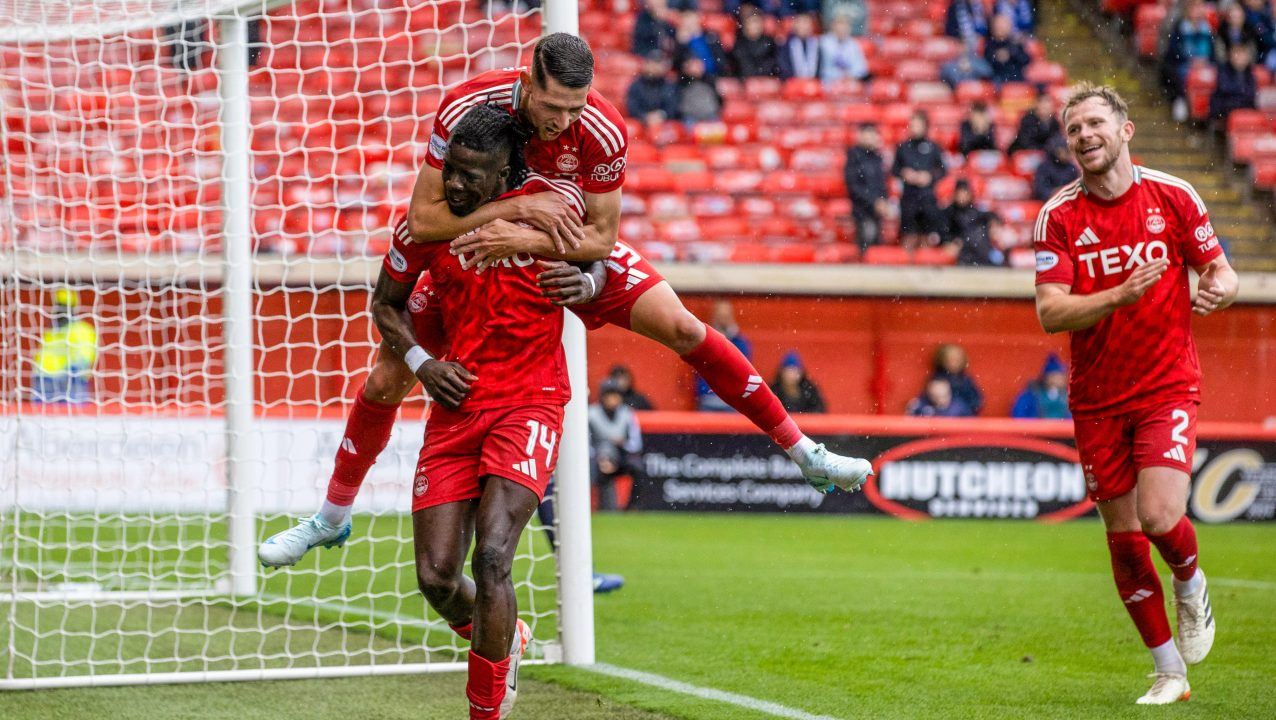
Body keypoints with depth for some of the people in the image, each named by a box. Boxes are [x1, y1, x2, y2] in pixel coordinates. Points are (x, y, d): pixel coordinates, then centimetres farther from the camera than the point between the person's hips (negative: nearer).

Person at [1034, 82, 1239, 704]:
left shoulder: (1173, 197, -2)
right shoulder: (1058, 217, -4)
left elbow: (1220, 270, 8)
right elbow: (1050, 312, -13)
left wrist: (1219, 288, -17)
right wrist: (1122, 295, -28)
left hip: (1167, 387, -2)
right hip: (1097, 401, 2)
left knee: (1160, 517, -20)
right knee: (1123, 537, 4)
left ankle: (1192, 585, 16)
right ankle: (1169, 671, 18)